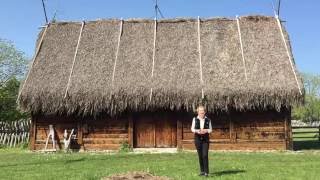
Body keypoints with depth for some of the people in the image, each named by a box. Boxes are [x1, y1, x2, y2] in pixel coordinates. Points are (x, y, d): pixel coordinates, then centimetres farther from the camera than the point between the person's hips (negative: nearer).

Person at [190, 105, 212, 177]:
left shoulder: (208, 120, 3)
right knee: (200, 155, 7)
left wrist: (206, 130, -15)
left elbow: (210, 129, 6)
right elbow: (192, 129, 5)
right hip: (197, 139, 1)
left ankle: (206, 172, -6)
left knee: (205, 155, -11)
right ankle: (202, 171, 19)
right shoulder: (195, 119, 4)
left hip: (205, 139, -1)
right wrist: (197, 131, -15)